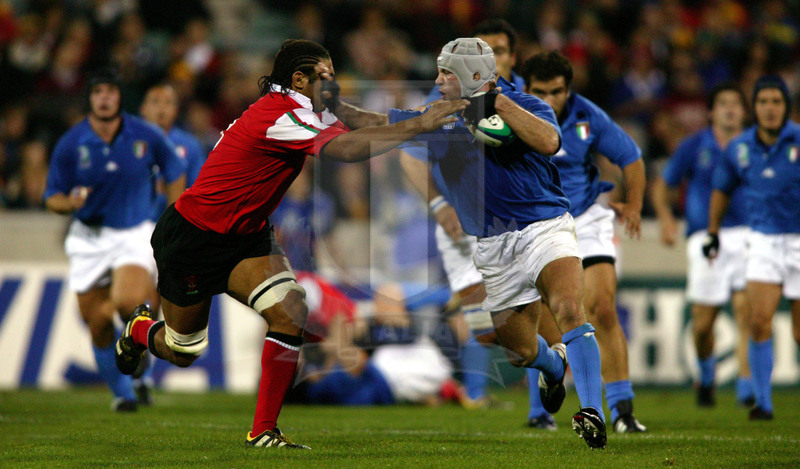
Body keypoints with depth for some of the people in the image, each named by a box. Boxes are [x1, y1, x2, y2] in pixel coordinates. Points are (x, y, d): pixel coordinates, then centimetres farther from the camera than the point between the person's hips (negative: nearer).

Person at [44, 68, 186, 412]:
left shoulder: (146, 137, -7)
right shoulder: (70, 144, -8)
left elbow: (174, 172, 10)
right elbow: (52, 197, -1)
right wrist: (69, 203, -25)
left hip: (135, 233, -1)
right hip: (88, 239, 2)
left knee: (127, 302, -28)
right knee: (97, 324, 2)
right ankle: (121, 393, 23)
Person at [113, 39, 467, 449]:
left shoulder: (300, 108, -2)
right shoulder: (279, 116, -29)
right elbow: (345, 149, -41)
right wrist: (418, 126, -41)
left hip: (246, 237, 8)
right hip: (191, 237, -8)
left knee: (290, 312, -16)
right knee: (182, 352, 8)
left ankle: (263, 431, -8)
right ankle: (139, 330, 46)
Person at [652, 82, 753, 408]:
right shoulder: (693, 147, 6)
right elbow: (662, 186, 13)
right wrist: (666, 219, -5)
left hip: (747, 236, 1)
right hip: (706, 237, -1)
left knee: (746, 310, -15)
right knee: (703, 322, 0)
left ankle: (746, 387, -14)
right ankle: (706, 374, 30)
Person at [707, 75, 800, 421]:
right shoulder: (740, 148, 1)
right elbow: (722, 188, 19)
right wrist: (713, 233, 23)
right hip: (763, 241, 2)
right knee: (759, 321, -13)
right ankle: (763, 401, -6)